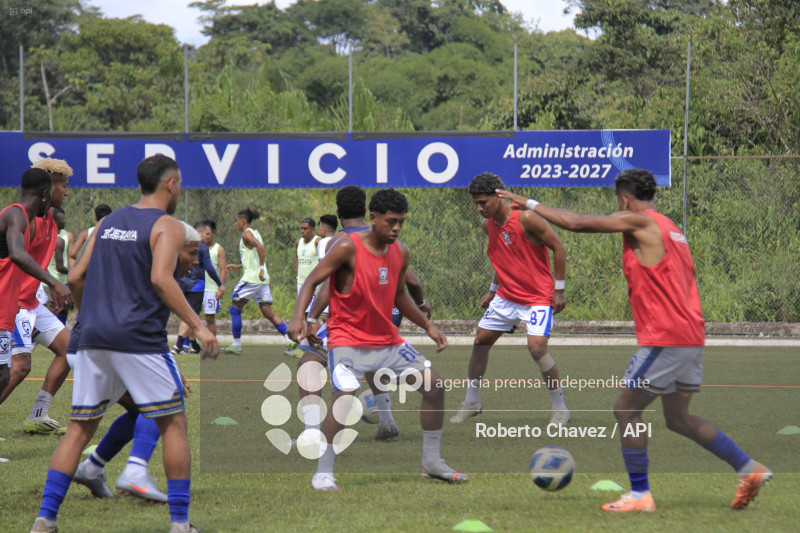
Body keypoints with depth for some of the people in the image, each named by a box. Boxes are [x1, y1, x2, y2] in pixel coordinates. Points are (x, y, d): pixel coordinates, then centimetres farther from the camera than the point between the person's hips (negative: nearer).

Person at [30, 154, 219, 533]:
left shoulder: (108, 222, 18)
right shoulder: (167, 226, -2)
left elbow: (75, 279, 15)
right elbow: (160, 279, -17)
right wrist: (198, 327, -16)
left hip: (93, 337, 6)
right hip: (139, 339, -6)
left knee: (79, 428, 10)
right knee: (172, 423, 4)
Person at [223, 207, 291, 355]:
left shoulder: (246, 233, -7)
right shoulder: (255, 233, 20)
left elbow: (260, 247, -26)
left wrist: (261, 269, -28)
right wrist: (237, 266, 29)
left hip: (251, 277, -9)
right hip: (262, 280, 9)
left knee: (235, 309, 5)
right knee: (268, 313, 4)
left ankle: (236, 345, 7)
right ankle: (291, 340, -8)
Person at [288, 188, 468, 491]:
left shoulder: (401, 253, 4)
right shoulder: (348, 248, -15)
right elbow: (312, 281, -12)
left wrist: (428, 326, 16)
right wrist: (298, 318, -27)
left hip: (388, 340, 7)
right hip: (348, 339, -7)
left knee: (435, 386, 2)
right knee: (344, 398, -27)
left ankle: (432, 462, 18)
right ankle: (322, 475, -13)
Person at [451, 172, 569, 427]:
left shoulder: (526, 219, -21)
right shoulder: (488, 224, 2)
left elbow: (558, 248, -15)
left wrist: (559, 289, -15)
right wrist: (493, 290, 20)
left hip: (538, 297, -7)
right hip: (506, 296, 7)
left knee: (537, 347, -21)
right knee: (480, 341, 7)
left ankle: (560, 409, -7)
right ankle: (471, 402, 24)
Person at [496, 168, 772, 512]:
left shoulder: (639, 222, -9)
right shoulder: (669, 229, 18)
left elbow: (577, 223, -11)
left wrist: (528, 204, -1)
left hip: (664, 340, -9)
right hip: (691, 338, 9)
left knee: (625, 411, 1)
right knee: (678, 419, 18)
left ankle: (640, 495, 2)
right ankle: (750, 470, 16)